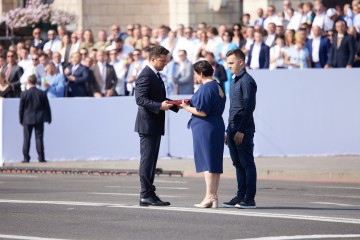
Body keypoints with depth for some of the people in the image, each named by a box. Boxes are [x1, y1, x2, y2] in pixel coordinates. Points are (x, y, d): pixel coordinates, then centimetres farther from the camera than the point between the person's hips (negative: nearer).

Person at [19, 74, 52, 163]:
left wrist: (21, 120, 9)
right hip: (39, 119, 1)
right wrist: (49, 118, 13)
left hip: (27, 119, -1)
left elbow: (21, 108, -2)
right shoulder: (42, 93, -4)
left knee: (26, 139, 4)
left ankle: (26, 158, 2)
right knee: (39, 138, 2)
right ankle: (41, 157, -1)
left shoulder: (24, 94, -7)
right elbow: (47, 107, 2)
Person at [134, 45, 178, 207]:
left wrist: (176, 104, 11)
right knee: (147, 160, -8)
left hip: (155, 125, 10)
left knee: (150, 161, 11)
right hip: (147, 124, -10)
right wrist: (159, 106, -30)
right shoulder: (145, 76, -14)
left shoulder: (155, 75, 18)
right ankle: (146, 195, -7)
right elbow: (141, 99, -22)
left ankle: (149, 194, 15)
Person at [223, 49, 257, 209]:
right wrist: (229, 131, 19)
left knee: (247, 164, -5)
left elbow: (249, 107, -17)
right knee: (238, 164, 9)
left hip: (244, 130, -9)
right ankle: (241, 196, 12)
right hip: (234, 129, 9)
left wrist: (241, 130, -20)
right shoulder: (234, 81, 18)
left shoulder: (247, 81, -10)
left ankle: (250, 198, -4)